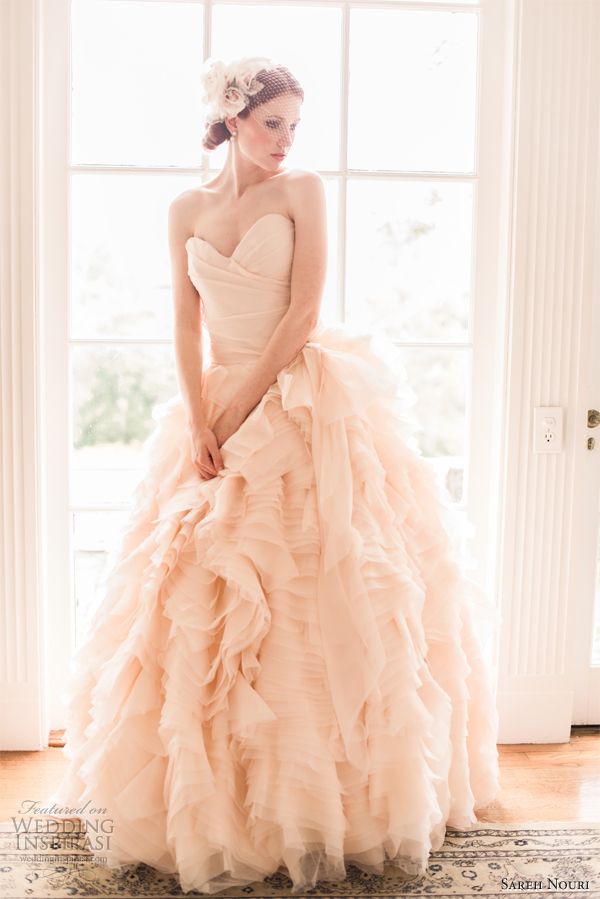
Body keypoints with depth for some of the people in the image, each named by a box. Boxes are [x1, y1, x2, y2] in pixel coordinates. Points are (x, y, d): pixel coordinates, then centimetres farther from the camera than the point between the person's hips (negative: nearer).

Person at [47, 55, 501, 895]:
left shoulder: (303, 191, 1)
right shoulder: (186, 210, 11)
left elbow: (304, 311, -7)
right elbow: (187, 325, 7)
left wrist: (244, 407, -11)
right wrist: (198, 424, -6)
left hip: (302, 406, -3)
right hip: (215, 404, 4)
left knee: (306, 591, -5)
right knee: (198, 593, 2)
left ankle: (315, 791, 11)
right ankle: (209, 793, 18)